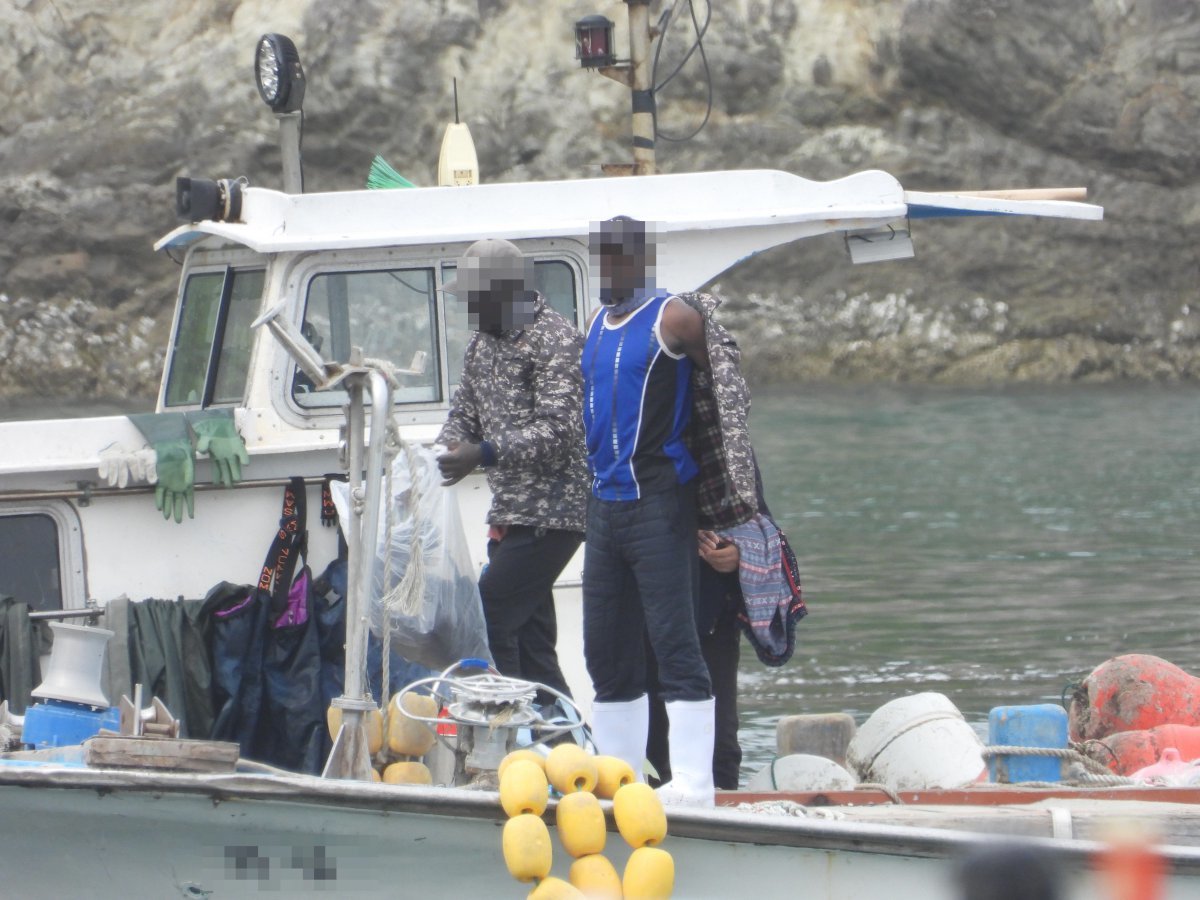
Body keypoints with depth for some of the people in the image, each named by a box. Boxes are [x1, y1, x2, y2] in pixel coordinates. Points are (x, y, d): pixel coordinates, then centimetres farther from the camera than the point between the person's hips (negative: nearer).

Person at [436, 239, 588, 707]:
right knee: (530, 641, 8)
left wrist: (485, 454, -31)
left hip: (550, 517, -9)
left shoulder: (555, 340, -12)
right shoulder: (481, 343, 15)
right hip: (509, 515, 9)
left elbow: (559, 430, -21)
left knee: (488, 621, -16)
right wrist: (447, 448, -3)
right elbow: (463, 416, 21)